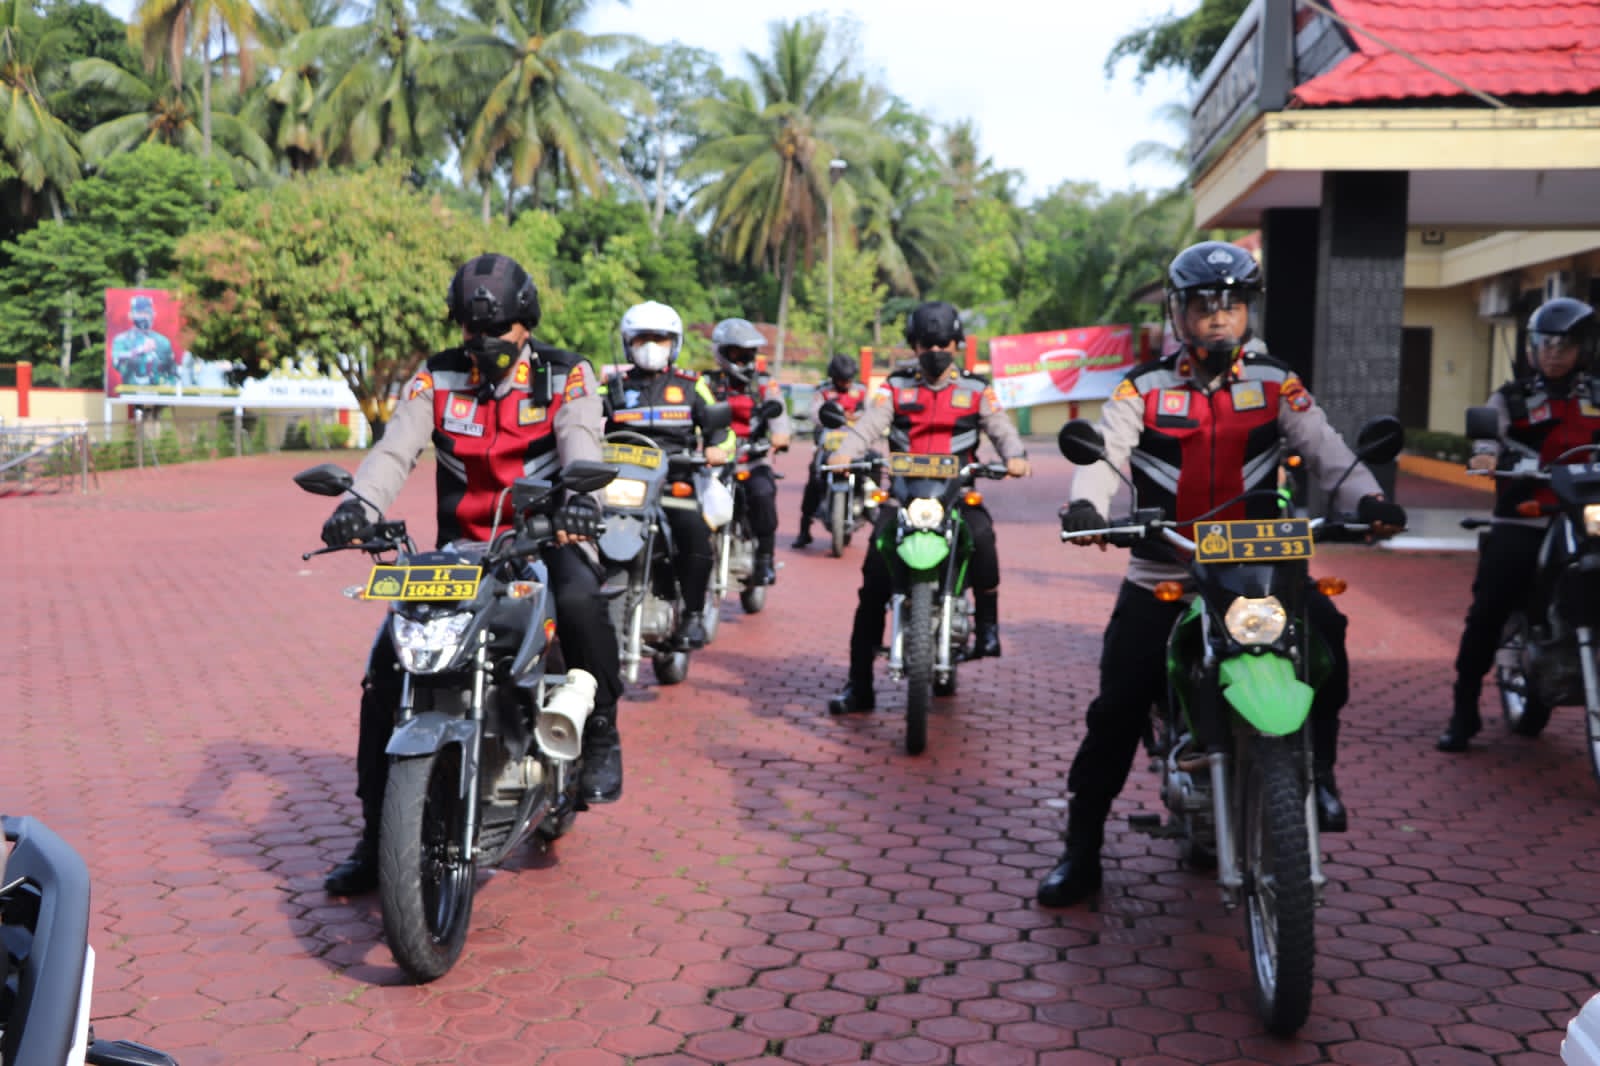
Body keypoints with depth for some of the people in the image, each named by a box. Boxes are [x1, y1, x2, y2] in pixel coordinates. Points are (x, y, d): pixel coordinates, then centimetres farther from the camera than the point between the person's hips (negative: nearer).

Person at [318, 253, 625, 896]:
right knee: (387, 663, -11)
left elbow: (582, 441, -18)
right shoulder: (436, 379, 6)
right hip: (460, 547, 3)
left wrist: (580, 492, -42)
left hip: (544, 538, -3)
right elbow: (395, 449, -8)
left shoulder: (566, 376, 0)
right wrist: (360, 504, -30)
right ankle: (376, 837, 1)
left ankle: (600, 734, -12)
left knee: (580, 600, -38)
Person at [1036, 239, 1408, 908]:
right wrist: (1086, 505, -33)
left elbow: (1322, 447, -3)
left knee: (1324, 629, -27)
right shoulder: (1143, 389, 4)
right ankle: (1081, 848, 5)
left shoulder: (1274, 384, 8)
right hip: (1160, 576, -1)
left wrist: (1367, 498, -24)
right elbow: (1106, 452, -11)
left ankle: (1318, 774, -8)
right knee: (1118, 706, -6)